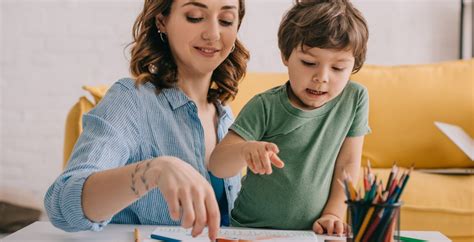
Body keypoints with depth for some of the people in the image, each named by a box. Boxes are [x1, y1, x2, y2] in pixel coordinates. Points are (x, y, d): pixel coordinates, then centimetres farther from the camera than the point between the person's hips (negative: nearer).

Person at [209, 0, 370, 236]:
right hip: (252, 229, -1)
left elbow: (348, 164, 2)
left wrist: (333, 215, -8)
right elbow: (217, 166, -17)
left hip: (312, 232, 2)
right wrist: (245, 151, -37)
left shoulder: (355, 99, -4)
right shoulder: (266, 107, -11)